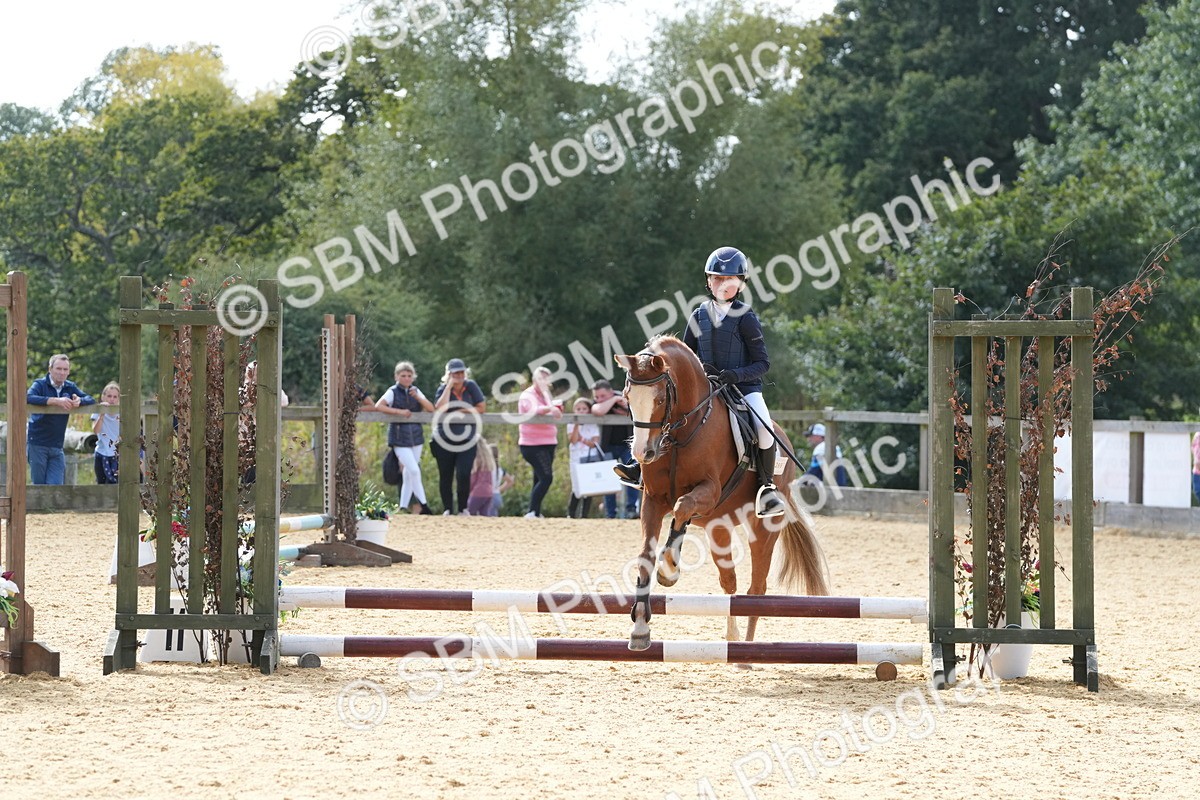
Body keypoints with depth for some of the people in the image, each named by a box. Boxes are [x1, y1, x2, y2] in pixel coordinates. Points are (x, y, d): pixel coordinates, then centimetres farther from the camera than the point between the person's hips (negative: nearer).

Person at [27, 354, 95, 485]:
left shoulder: (70, 388, 10)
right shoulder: (40, 385, -5)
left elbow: (91, 400, 5)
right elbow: (28, 398, -25)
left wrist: (79, 401, -19)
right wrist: (56, 401, -33)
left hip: (57, 447, 4)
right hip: (37, 444, -4)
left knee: (56, 487, -3)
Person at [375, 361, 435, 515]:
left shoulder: (416, 391, 11)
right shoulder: (393, 392, -3)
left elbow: (430, 408, 4)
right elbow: (378, 406, -17)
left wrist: (418, 397, -12)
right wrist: (399, 412, -21)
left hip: (416, 437, 5)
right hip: (400, 437, -5)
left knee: (408, 473, 8)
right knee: (414, 470, -14)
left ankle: (404, 505, 15)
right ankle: (423, 505, -9)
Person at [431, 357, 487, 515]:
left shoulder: (471, 387, 1)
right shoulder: (442, 389, -1)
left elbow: (481, 408, -2)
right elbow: (439, 409, -19)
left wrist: (461, 411, -11)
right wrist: (449, 386, -17)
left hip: (467, 441, -1)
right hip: (444, 441, 1)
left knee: (464, 475, -13)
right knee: (445, 476, 5)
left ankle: (463, 508, 0)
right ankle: (448, 509, 16)